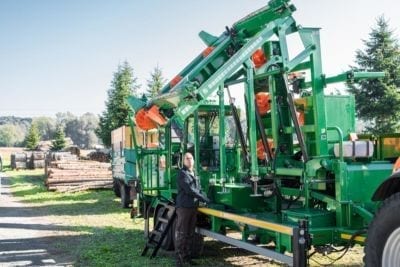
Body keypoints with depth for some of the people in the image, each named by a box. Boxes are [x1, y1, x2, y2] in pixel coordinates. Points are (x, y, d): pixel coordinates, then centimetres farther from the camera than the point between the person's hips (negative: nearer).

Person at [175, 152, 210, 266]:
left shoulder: (193, 174, 18)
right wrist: (205, 199, -14)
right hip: (184, 207, -8)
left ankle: (187, 256, 19)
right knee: (181, 233, -5)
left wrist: (204, 199, 4)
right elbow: (190, 190, -17)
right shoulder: (182, 174, -9)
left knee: (190, 234, 11)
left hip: (193, 207, 8)